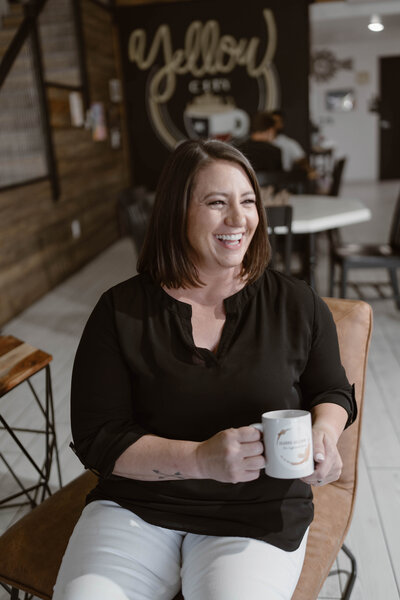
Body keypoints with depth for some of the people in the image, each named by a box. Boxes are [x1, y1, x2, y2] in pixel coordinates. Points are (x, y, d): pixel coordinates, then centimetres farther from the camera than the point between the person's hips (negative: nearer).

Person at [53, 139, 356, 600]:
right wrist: (202, 459, -20)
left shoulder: (297, 304, 0)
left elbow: (333, 392, 14)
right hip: (134, 505, 0)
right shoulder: (121, 311, -5)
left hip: (258, 516, 1)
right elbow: (96, 440, -6)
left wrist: (324, 433, -10)